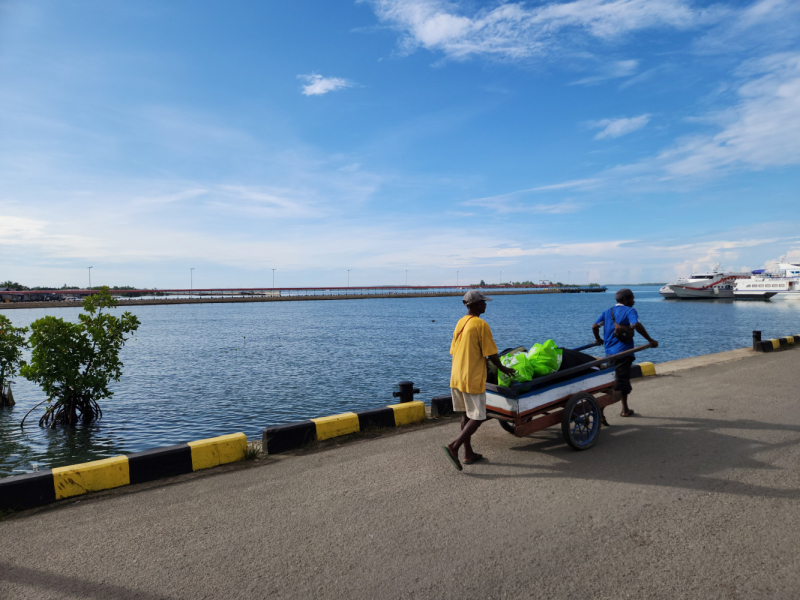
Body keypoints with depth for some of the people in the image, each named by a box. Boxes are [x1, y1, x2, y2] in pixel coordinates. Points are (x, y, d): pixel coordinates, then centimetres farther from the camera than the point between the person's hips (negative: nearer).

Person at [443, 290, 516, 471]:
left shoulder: (459, 323, 10)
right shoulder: (481, 325, -14)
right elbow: (491, 353, -13)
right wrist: (503, 369, 5)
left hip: (456, 377, 8)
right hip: (472, 380, -8)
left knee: (466, 415, 16)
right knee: (478, 418, 1)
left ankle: (469, 454, 22)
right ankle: (454, 447, -10)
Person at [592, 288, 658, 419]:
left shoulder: (607, 312, 13)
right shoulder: (629, 311, -5)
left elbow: (594, 326, 6)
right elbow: (636, 325, -23)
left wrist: (598, 339, 22)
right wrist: (650, 340, -18)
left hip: (609, 352, 7)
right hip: (623, 351, -7)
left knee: (623, 380, 17)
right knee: (621, 383, -2)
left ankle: (625, 410, 17)